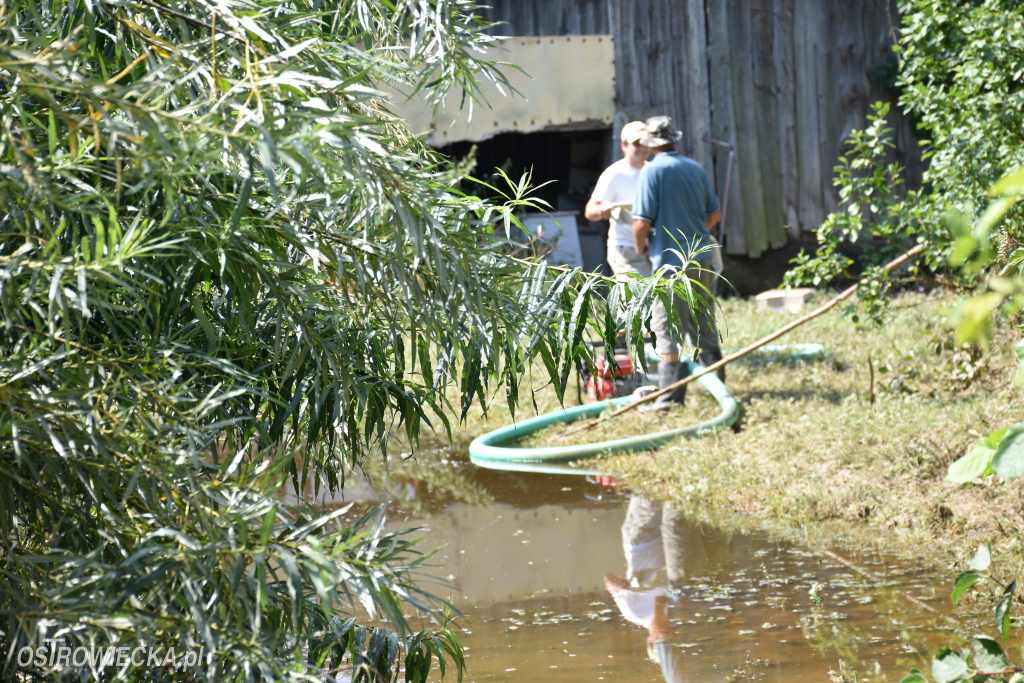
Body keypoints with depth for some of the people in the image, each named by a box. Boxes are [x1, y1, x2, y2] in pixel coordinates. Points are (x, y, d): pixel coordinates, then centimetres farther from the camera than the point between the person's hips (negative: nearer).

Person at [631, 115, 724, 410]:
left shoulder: (652, 170, -11)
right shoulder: (695, 168, 8)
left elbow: (642, 222, -15)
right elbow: (715, 214, 16)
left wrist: (640, 246, 4)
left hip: (671, 260, -6)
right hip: (703, 259, 6)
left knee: (668, 331, -1)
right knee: (705, 327, 16)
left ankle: (671, 394, -3)